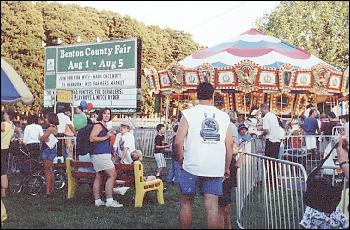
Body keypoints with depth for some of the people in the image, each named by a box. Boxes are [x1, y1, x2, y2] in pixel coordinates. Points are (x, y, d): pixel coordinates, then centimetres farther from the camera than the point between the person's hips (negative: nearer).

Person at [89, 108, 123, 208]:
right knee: (112, 174, -13)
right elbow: (92, 138, -19)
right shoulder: (98, 125, -9)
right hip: (100, 154, -10)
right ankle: (109, 201, -13)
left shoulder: (104, 126, 21)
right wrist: (106, 137, -17)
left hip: (103, 154, 10)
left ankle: (97, 200, 11)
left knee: (98, 176, 9)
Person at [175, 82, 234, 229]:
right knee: (212, 206, 3)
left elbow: (178, 142, -10)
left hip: (192, 166, -2)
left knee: (186, 202, 13)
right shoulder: (223, 116, 7)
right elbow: (229, 145, 6)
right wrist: (227, 168, 16)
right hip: (216, 168, 2)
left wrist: (181, 161, 5)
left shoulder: (188, 114, -3)